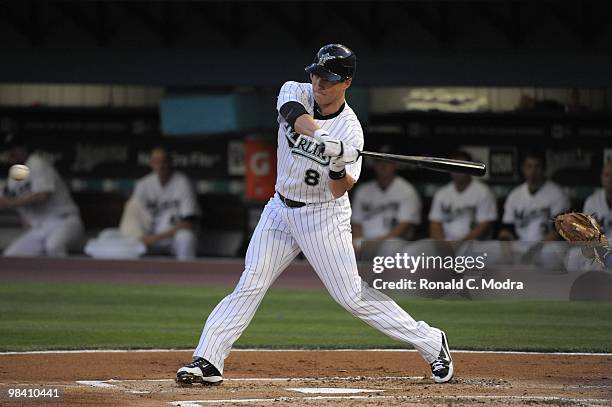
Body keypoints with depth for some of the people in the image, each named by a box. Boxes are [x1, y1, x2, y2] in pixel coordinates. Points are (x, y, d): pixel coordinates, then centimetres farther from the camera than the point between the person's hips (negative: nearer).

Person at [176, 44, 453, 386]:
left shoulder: (350, 130, -15)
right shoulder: (295, 93, -8)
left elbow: (339, 191, -19)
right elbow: (296, 116, -32)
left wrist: (339, 167, -40)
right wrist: (321, 136, -50)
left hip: (323, 215, -4)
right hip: (281, 210, 4)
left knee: (352, 295, -7)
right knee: (249, 286, -5)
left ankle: (431, 342, 5)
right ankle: (207, 361, -5)